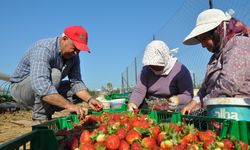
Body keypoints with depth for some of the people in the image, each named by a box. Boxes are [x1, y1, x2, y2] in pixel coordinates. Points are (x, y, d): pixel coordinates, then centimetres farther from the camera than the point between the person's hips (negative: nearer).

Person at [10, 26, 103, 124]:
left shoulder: (73, 56, -8)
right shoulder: (43, 49, -31)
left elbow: (76, 82, -12)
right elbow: (40, 86, -45)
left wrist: (89, 99, -30)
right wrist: (69, 105, -51)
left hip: (46, 88, 7)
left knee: (81, 92, -6)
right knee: (53, 74, -34)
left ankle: (46, 112, 2)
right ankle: (40, 119, -19)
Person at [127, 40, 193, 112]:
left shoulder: (180, 71, -9)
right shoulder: (146, 70, 2)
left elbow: (188, 96, -11)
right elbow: (139, 90, -6)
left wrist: (178, 99, -33)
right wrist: (132, 103, -25)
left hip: (172, 112, -2)